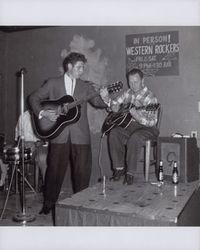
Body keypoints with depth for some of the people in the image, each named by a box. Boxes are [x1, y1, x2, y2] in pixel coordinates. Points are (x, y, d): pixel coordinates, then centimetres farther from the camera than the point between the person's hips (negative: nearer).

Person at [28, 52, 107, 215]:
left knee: (82, 170, 3)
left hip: (80, 135, 1)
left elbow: (98, 102, 1)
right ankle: (49, 203, 22)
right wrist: (43, 113, -7)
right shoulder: (53, 83, 8)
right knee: (55, 170, 6)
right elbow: (34, 98, 9)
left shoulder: (86, 86, 12)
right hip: (59, 134, -1)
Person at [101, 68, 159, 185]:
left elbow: (152, 122, -16)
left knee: (134, 138, -35)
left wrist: (137, 116, -34)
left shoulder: (150, 97, -10)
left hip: (146, 128, -5)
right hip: (128, 125, 6)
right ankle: (119, 168, -11)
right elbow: (114, 105, 17)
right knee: (114, 133, -22)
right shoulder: (127, 93, 9)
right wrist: (107, 98, -5)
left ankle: (130, 173, -22)